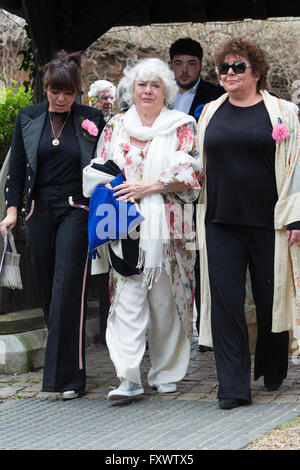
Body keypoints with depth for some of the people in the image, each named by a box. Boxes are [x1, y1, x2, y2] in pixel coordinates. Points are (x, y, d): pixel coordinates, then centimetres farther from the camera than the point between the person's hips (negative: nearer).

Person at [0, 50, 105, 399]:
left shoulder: (91, 120, 1)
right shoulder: (28, 119, 7)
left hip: (75, 211, -3)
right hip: (40, 210, 3)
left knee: (68, 290, -11)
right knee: (47, 289, 8)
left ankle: (68, 376, -9)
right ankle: (60, 367, 22)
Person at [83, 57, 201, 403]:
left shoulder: (182, 127, 6)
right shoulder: (116, 127, 13)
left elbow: (189, 174, -4)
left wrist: (149, 186, -13)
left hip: (167, 227, -1)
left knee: (166, 298, 3)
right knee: (127, 297, -9)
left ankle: (165, 373, 17)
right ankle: (129, 378, -13)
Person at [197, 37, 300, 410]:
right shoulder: (210, 114, 11)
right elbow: (198, 167, 18)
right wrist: (197, 217, 13)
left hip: (268, 223, -2)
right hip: (221, 223, 2)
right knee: (225, 301, -6)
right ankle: (233, 386, -3)